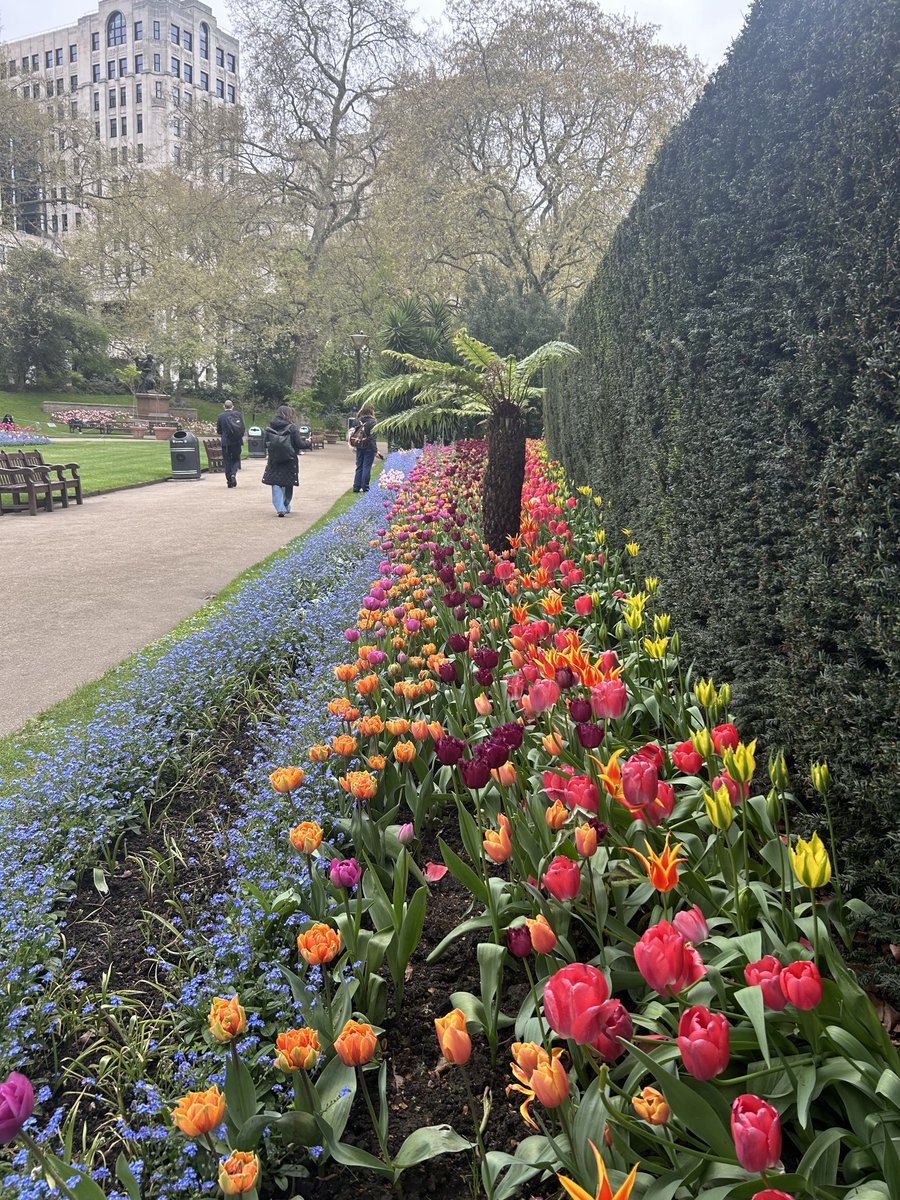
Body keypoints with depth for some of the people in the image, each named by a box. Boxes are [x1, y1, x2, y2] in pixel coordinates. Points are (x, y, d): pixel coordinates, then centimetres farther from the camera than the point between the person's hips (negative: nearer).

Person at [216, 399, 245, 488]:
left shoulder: (220, 416, -3)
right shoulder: (238, 414, -1)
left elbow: (218, 431, 1)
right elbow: (242, 428, 0)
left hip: (225, 442, -1)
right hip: (237, 442, 1)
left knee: (227, 461, 6)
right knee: (236, 459, 13)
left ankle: (229, 481, 6)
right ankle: (233, 474, -12)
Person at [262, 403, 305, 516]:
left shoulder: (269, 427, -2)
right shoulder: (292, 427, -10)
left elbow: (265, 444, 2)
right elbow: (299, 444, -12)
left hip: (273, 460, 1)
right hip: (290, 460, -1)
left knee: (275, 484, 4)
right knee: (288, 484, 14)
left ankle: (280, 508, -12)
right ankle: (286, 506, 26)